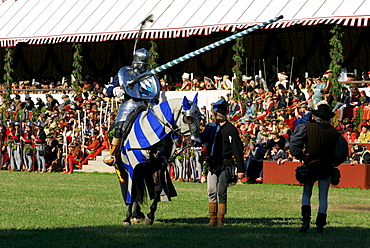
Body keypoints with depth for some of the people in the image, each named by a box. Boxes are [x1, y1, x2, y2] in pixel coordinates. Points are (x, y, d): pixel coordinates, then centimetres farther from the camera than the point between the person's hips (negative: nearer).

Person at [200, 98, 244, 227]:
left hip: (225, 165, -5)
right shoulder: (210, 127, 14)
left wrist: (240, 169, -10)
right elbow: (201, 139, 8)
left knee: (222, 193, -4)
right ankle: (213, 219, 10)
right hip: (212, 164, 5)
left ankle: (221, 220, 1)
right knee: (211, 192, 4)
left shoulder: (230, 129, -5)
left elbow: (238, 150, -6)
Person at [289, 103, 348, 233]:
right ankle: (320, 225, 5)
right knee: (323, 197, 9)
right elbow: (342, 153, -1)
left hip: (310, 167, -1)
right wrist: (334, 163, 16)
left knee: (306, 194, 14)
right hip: (327, 168, 1)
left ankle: (306, 220, -5)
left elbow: (294, 144, -14)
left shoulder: (307, 128, -8)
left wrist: (300, 156, 1)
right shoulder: (335, 133, -3)